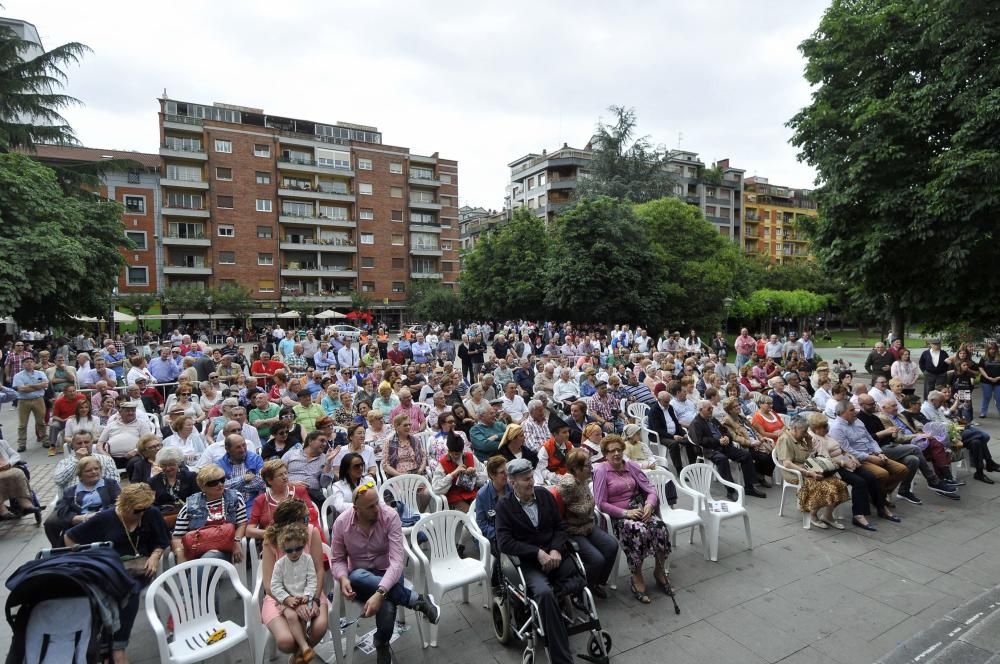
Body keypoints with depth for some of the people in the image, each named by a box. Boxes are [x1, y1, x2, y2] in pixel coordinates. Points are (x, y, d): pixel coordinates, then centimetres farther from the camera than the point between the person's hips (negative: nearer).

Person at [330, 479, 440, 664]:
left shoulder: (390, 516, -21)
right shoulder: (341, 523, -13)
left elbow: (397, 561, -26)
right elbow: (337, 560, -1)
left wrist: (380, 593, -41)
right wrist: (343, 578, -24)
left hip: (387, 572, -2)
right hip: (360, 576, 3)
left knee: (386, 607, -37)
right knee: (355, 578, -37)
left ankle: (382, 644, -2)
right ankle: (418, 600, -25)